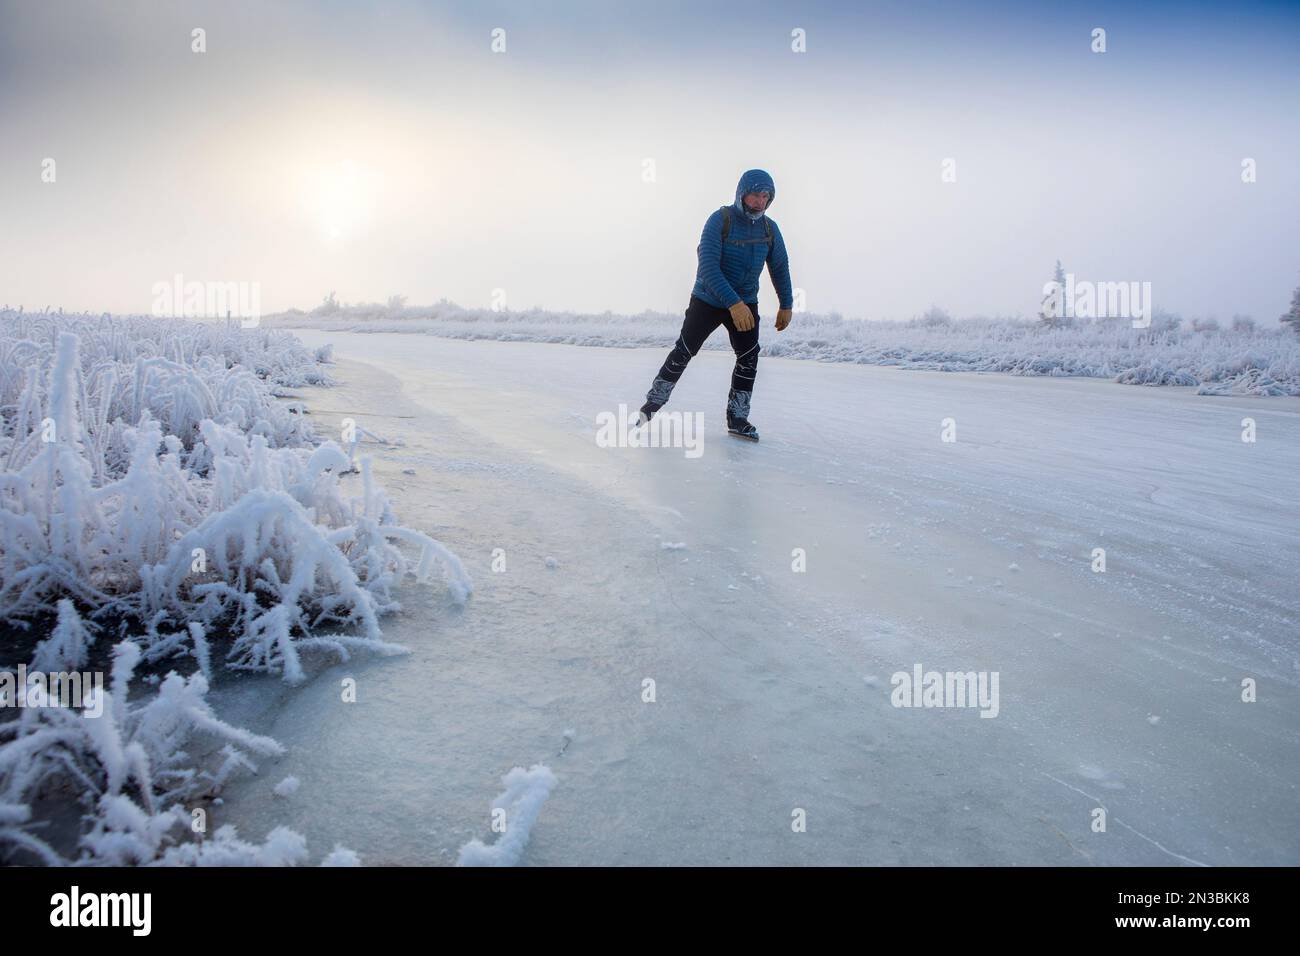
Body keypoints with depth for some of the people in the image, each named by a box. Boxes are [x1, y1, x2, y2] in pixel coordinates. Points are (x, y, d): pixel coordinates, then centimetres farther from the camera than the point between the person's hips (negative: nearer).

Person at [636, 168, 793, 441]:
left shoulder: (769, 228, -4)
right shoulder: (719, 220, -20)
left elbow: (779, 268, 9)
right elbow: (708, 267, -28)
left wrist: (786, 305, 9)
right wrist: (734, 303, -35)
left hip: (745, 303, 4)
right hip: (707, 300, -4)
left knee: (749, 357, -5)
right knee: (683, 352, -1)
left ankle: (737, 418, 6)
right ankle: (653, 402, 13)